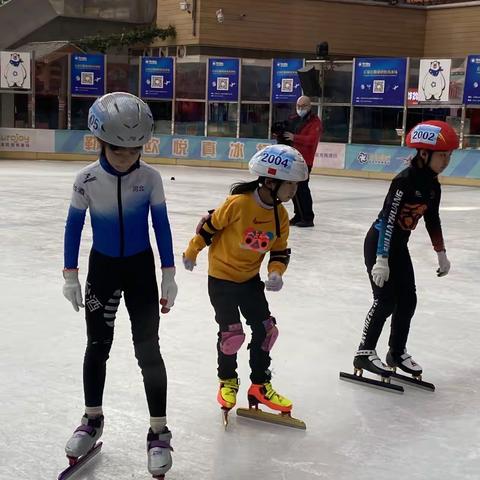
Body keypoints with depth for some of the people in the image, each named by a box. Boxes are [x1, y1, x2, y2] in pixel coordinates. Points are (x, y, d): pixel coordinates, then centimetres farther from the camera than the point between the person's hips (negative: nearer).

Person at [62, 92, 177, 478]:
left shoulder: (150, 178, -14)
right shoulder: (87, 179, -14)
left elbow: (162, 227, -4)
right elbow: (74, 227, -3)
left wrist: (169, 275, -3)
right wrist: (70, 276, 0)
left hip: (140, 268, -1)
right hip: (102, 268, 1)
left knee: (148, 349, 0)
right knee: (97, 346, 12)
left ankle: (159, 431, 10)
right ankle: (93, 420, 32)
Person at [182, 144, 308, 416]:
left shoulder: (280, 215, -8)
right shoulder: (238, 203, -27)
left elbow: (280, 250, 3)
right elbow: (210, 226, -13)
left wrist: (276, 273, -17)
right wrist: (191, 253, 0)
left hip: (250, 278, 6)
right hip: (221, 277, -6)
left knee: (266, 329, 4)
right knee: (232, 333, -5)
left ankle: (260, 384, 21)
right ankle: (228, 381, 23)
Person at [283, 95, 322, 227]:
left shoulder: (315, 122, -6)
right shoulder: (294, 120, 17)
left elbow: (312, 140, -20)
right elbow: (288, 136, 27)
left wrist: (294, 137, -22)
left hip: (304, 161, -8)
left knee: (302, 188, -11)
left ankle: (308, 218, -6)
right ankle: (299, 215, 22)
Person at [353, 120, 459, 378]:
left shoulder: (432, 185, 0)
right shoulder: (404, 181, -25)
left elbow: (432, 219, 13)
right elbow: (388, 219, -28)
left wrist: (441, 254, 17)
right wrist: (381, 260, -31)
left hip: (399, 245, 8)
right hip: (378, 243, -8)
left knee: (407, 299, 8)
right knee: (386, 300, -9)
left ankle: (397, 352, 23)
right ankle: (365, 352, 4)